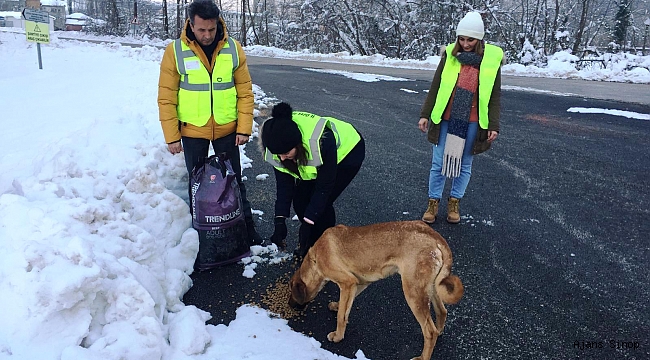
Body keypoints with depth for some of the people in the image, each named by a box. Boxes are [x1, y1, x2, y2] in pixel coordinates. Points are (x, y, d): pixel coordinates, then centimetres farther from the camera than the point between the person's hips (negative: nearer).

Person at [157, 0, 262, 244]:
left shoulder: (233, 49, -6)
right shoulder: (175, 51, -11)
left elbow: (245, 92, -2)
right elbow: (166, 98, -7)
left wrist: (244, 128, -5)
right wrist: (171, 136, -7)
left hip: (227, 130, 1)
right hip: (192, 131, 0)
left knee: (234, 180, 13)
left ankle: (246, 225, 28)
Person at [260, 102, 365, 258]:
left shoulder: (322, 141, -43)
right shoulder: (279, 143, -28)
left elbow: (324, 187, -32)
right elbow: (283, 182, -19)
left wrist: (307, 223, -32)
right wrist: (280, 221, -25)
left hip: (347, 151, -5)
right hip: (312, 157, 5)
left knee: (322, 203, -17)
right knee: (300, 200, -7)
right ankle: (307, 244, 19)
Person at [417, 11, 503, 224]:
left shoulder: (491, 59, -3)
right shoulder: (450, 55, -1)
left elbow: (495, 96, 0)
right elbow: (435, 87, 3)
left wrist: (494, 125, -5)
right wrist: (425, 114, 1)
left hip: (472, 123, 0)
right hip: (446, 120, 0)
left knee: (464, 165, 11)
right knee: (439, 163, 5)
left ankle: (454, 203, 28)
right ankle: (433, 202, 20)